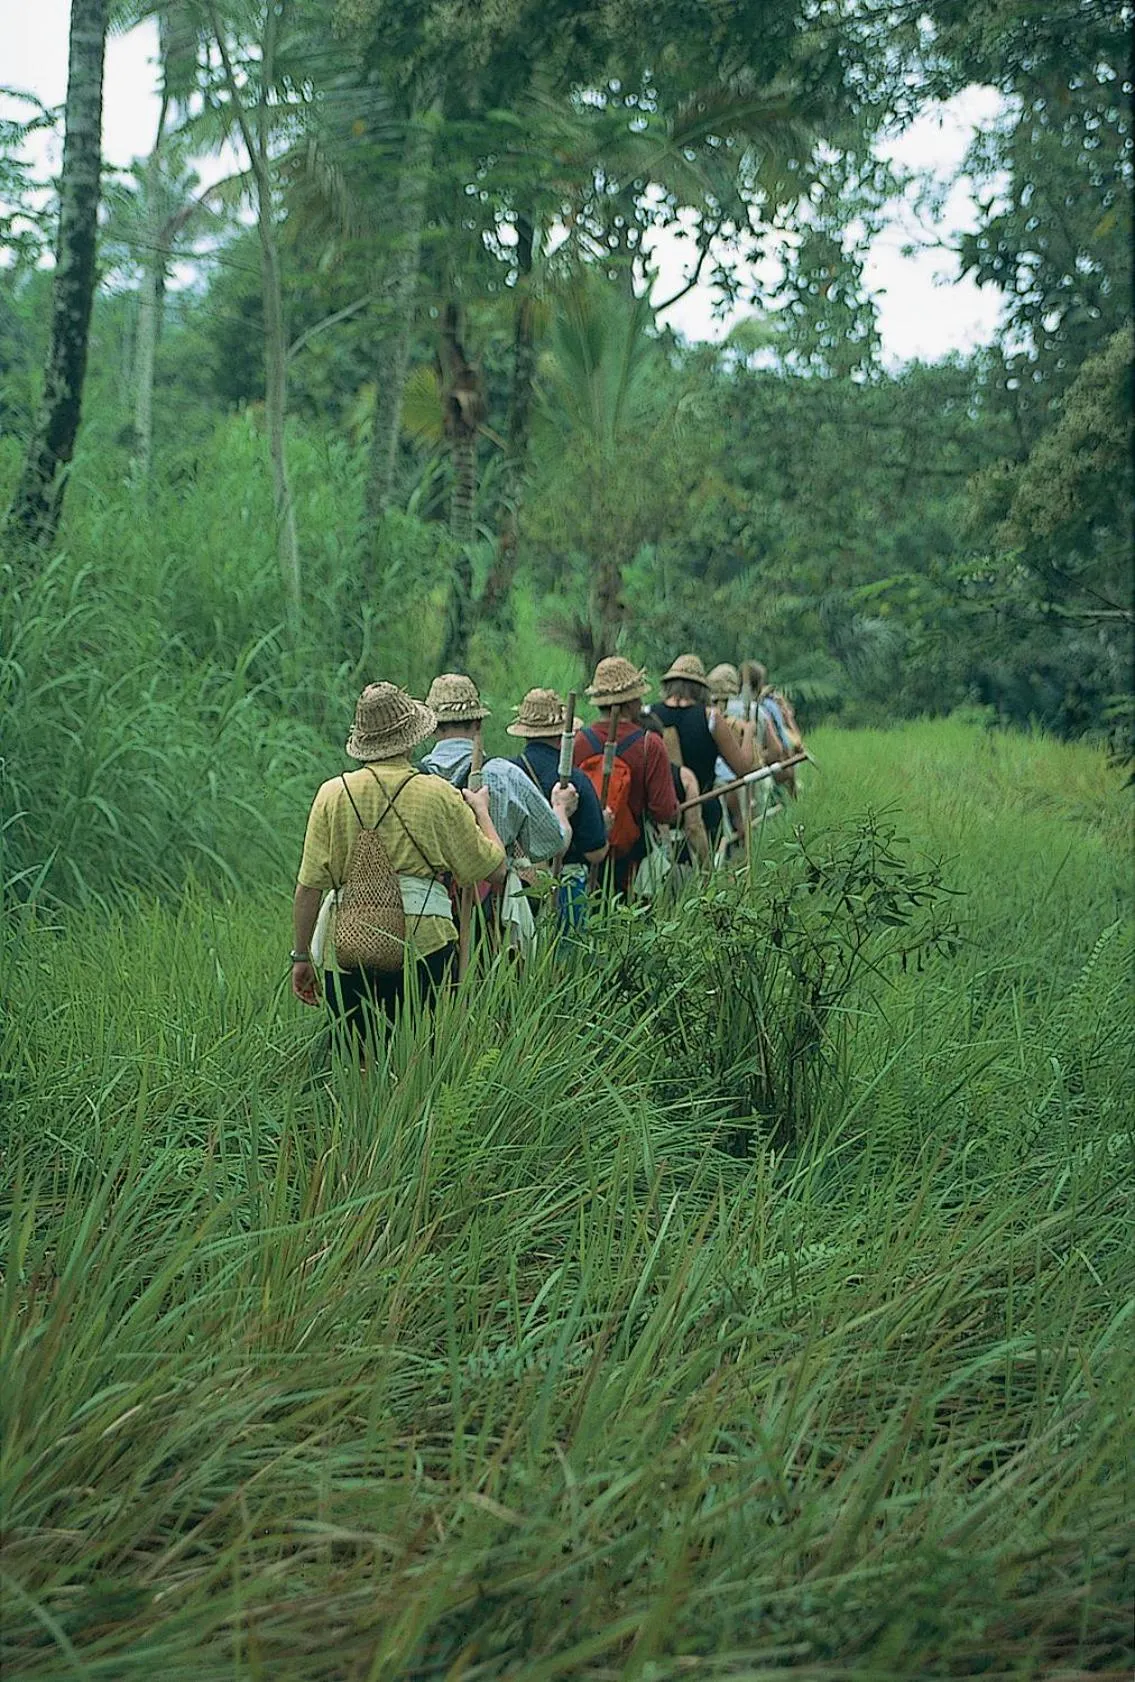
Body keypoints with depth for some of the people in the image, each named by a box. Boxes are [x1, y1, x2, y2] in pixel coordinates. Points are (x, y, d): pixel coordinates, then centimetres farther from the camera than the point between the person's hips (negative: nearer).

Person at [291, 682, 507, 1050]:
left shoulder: (332, 794, 1)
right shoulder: (439, 795, 0)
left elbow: (309, 886, 0)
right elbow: (493, 868, 8)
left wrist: (302, 955, 10)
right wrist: (481, 811, 24)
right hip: (423, 941, -1)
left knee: (357, 1062, 7)